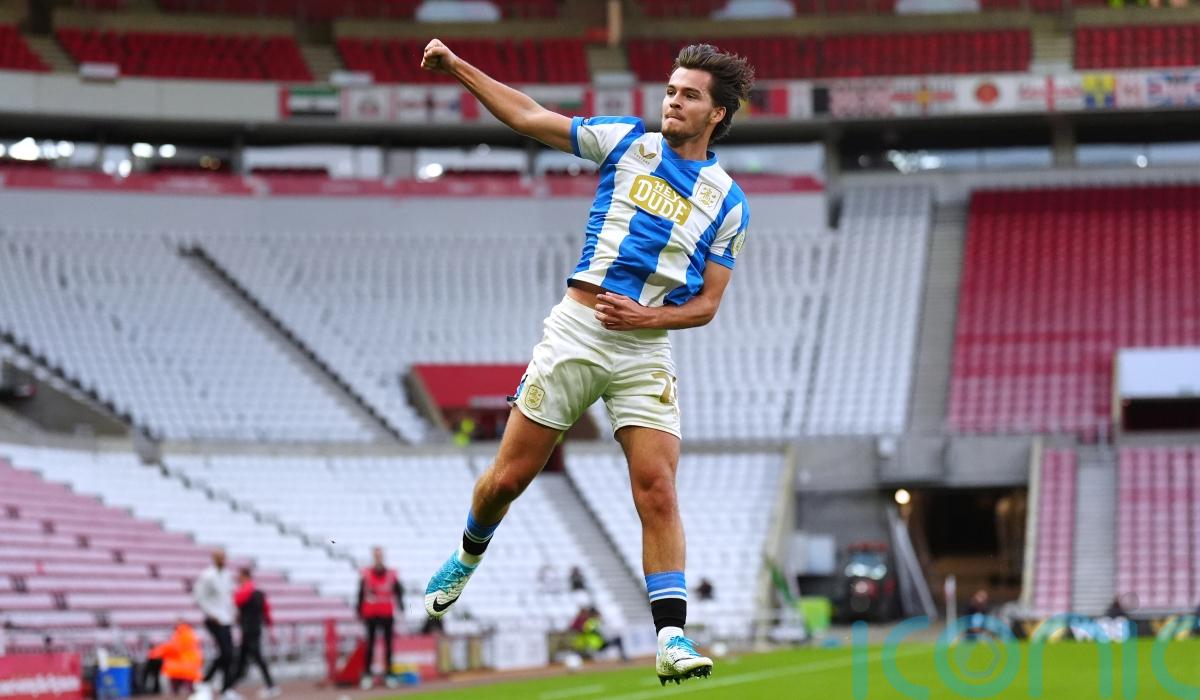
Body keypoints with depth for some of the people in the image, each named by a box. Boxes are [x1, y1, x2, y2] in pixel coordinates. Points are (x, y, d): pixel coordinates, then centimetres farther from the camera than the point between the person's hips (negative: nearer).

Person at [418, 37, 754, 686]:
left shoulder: (728, 202, 5)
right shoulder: (627, 141, 6)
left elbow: (707, 304, 5)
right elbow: (528, 117, 9)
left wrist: (648, 316, -12)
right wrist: (456, 66, 4)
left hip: (646, 349, 0)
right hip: (575, 330, 0)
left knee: (657, 491, -13)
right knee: (509, 477, 3)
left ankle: (672, 638, -14)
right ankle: (467, 557, 35)